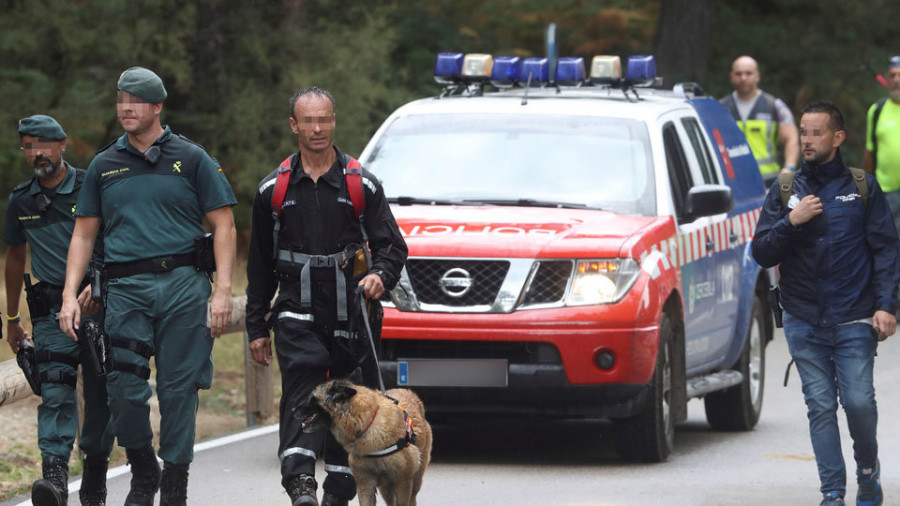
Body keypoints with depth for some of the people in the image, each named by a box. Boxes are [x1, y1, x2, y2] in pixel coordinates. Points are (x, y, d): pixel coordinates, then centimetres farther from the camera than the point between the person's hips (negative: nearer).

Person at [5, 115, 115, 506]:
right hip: (51, 308, 2)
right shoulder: (21, 201, 8)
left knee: (99, 396, 3)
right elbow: (15, 257, 20)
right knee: (55, 391, -15)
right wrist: (12, 318, 24)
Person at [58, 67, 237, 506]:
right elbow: (84, 234, 15)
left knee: (178, 387, -2)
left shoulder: (191, 159, 6)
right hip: (125, 288, 2)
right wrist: (69, 295, 4)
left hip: (182, 285, -2)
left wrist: (223, 290, -7)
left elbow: (223, 225, 4)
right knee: (124, 387, -7)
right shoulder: (104, 165, 14)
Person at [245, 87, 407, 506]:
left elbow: (392, 244, 4)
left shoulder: (362, 185, 6)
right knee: (302, 387, -20)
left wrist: (381, 274, -19)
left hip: (352, 313, 0)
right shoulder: (274, 189, 10)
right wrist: (256, 327, 11)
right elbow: (260, 264, 14)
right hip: (298, 313, 0)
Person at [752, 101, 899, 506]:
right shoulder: (784, 192, 10)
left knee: (858, 401, -10)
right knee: (820, 406, -1)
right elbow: (762, 253, 6)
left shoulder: (863, 188, 6)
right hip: (803, 321, 2)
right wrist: (790, 222, -10)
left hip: (854, 320, -2)